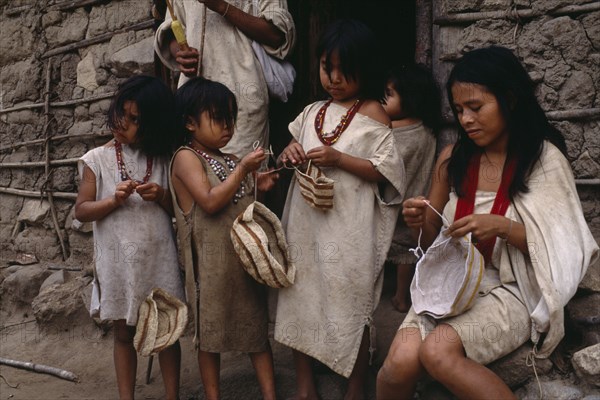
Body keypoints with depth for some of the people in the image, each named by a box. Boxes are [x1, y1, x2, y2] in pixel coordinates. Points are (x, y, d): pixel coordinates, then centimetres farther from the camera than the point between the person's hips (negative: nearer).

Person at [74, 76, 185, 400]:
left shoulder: (164, 160, 2)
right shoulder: (97, 160, -2)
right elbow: (81, 211, -2)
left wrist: (161, 196, -13)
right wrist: (115, 200, -17)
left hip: (159, 260, 1)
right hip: (118, 263, -1)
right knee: (124, 333, 12)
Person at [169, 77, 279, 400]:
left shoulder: (227, 160, 12)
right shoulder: (186, 157, -9)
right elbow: (210, 202, -20)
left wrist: (257, 187, 3)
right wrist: (243, 170, -17)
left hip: (245, 257, 7)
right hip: (211, 262, -6)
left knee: (257, 325, 9)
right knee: (210, 331, 7)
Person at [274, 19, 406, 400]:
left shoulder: (373, 114, -6)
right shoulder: (312, 112, 11)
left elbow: (388, 171, -11)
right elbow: (292, 153, 22)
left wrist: (339, 159, -19)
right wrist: (289, 152, -1)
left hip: (349, 228, -5)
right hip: (307, 222, 6)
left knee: (351, 303, 3)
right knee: (301, 297, 10)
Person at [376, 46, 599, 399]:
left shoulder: (544, 159, -4)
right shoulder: (452, 159, 6)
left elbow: (562, 247, -5)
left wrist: (503, 227, -21)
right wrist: (421, 223, -10)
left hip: (509, 290, -3)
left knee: (438, 351, -30)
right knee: (400, 362, -24)